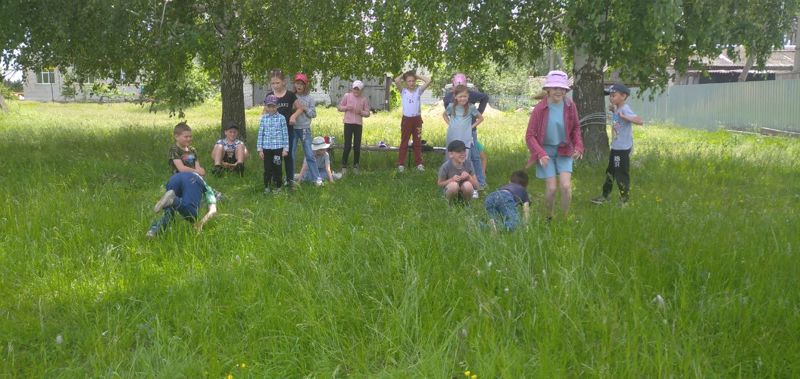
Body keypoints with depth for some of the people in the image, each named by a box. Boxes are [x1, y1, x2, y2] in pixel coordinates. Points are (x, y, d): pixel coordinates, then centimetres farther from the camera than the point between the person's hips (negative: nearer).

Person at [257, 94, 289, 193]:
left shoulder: (281, 118, -1)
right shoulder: (263, 118, 4)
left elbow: (285, 134, 1)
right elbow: (260, 134, 7)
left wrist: (286, 148, -2)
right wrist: (260, 149, 4)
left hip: (278, 147, -1)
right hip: (266, 147, 2)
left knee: (277, 167, 4)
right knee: (267, 168, 5)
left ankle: (277, 186, 18)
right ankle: (266, 186, 16)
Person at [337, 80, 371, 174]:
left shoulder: (364, 99, 4)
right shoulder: (347, 96, 3)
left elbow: (367, 113, 6)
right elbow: (339, 107, 9)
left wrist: (360, 112, -13)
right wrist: (346, 108, -10)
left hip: (358, 124, 1)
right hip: (348, 123, -1)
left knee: (357, 146, 3)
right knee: (347, 145, -6)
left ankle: (355, 166, 16)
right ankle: (344, 166, 4)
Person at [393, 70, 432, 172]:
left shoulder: (418, 90, 1)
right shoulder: (403, 91, -2)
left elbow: (428, 81, -9)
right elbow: (396, 80, -18)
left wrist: (417, 75, 0)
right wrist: (403, 75, 0)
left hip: (417, 119, 1)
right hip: (406, 119, -1)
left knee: (418, 142, 9)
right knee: (404, 142, 5)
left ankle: (419, 163, 16)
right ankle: (401, 164, 8)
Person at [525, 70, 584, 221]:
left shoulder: (570, 106, -7)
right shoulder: (540, 108, -16)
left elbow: (576, 128, 11)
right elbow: (530, 136, -12)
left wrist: (578, 146, -4)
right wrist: (540, 154, -25)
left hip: (564, 150, 2)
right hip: (546, 151, -2)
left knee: (566, 186, -10)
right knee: (551, 188, -6)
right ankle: (548, 218, 20)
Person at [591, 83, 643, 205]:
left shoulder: (625, 109, -20)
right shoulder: (617, 109, 8)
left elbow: (639, 121, -34)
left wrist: (623, 116, -41)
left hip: (623, 149, -10)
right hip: (615, 148, 10)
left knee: (622, 175, -1)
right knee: (610, 173, 20)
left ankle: (624, 200, 10)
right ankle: (605, 196, 33)